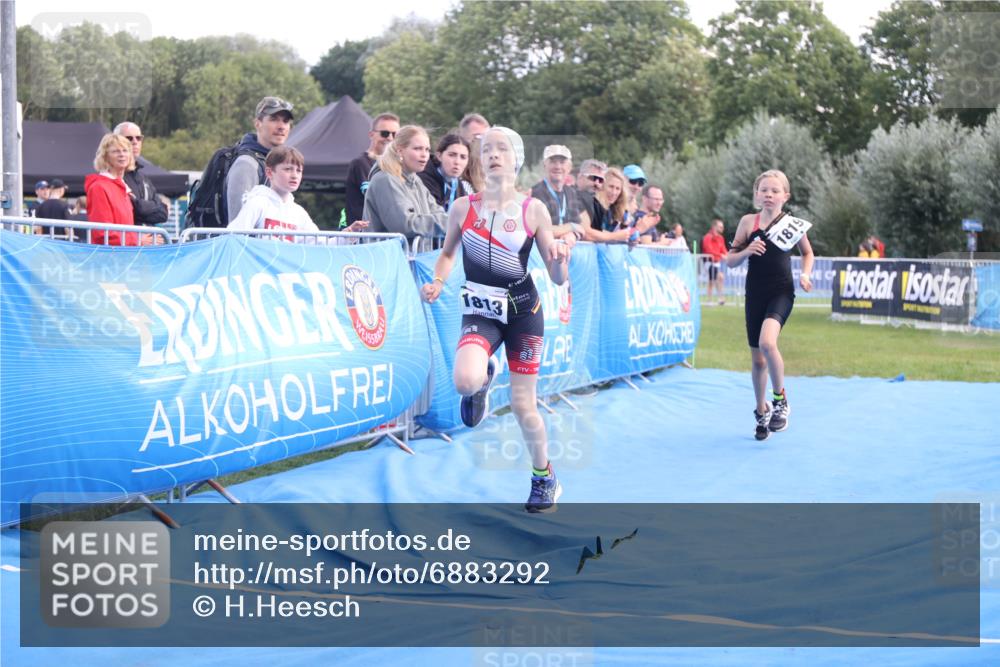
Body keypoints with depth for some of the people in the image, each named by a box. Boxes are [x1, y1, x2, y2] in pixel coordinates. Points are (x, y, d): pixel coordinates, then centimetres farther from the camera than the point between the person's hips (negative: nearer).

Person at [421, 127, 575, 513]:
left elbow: (558, 278, -1)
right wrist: (438, 283, -5)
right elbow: (448, 253, 15)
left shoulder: (533, 210, -5)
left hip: (523, 310, 0)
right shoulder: (463, 208, -3)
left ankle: (544, 478, 28)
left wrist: (561, 259, -24)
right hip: (480, 311, 1)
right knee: (465, 381, -29)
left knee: (522, 405, 3)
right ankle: (483, 380, 11)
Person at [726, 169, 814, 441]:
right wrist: (746, 251, -16)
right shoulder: (748, 222, 1)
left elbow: (807, 253, 15)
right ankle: (761, 411, 30)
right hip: (755, 294, 3)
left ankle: (780, 400, -9)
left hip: (781, 293, -3)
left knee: (767, 343, -28)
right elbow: (730, 260, 4)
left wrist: (805, 275, -3)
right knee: (757, 358, 10)